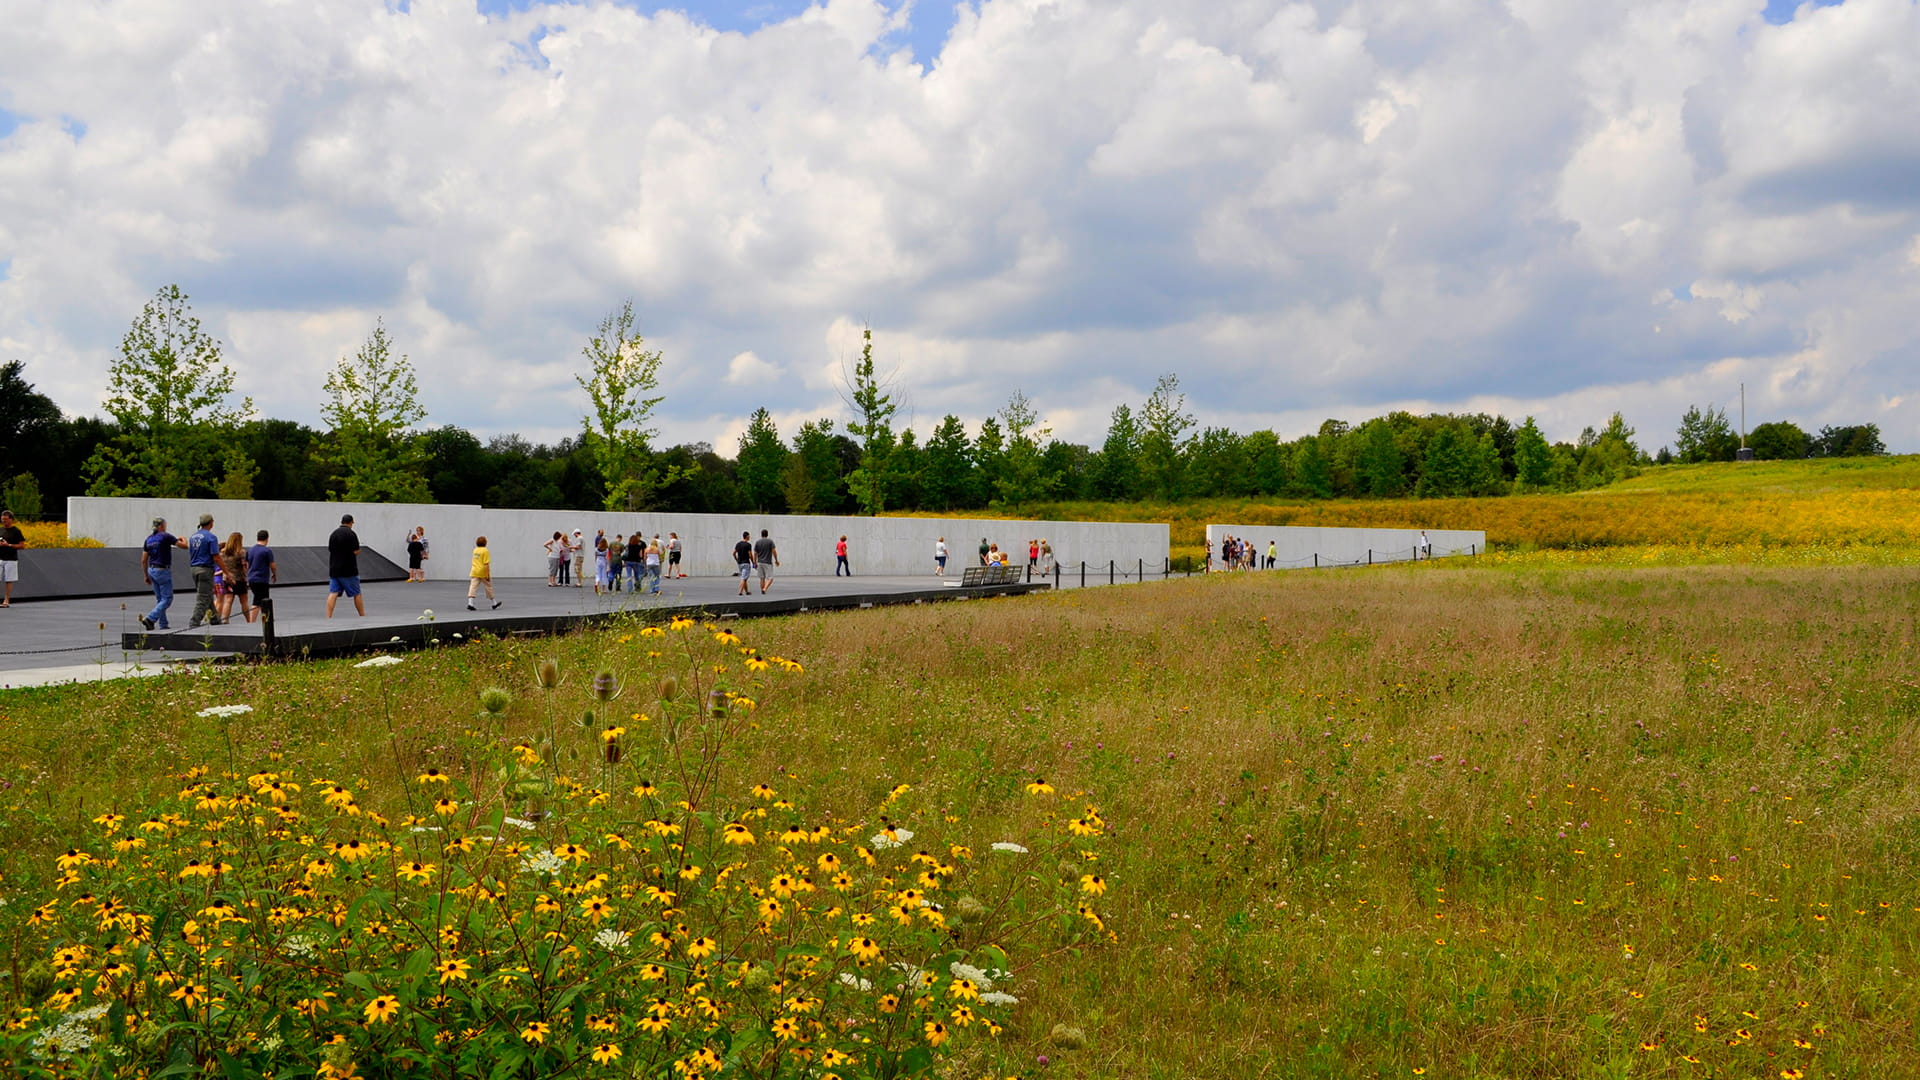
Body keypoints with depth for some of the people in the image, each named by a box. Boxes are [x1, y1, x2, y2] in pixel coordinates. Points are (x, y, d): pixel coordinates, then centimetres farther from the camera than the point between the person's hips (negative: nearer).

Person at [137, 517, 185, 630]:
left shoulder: (149, 539, 9)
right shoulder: (165, 536, -11)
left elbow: (144, 560, 10)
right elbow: (184, 545, -10)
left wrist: (146, 575, 18)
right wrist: (183, 539, 14)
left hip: (152, 570, 8)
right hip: (163, 570, -8)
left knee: (160, 599, 13)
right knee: (167, 599, -4)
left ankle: (163, 625, 13)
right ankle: (150, 619, -17)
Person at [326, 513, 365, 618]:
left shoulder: (333, 534, 10)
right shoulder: (351, 534, -10)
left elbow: (330, 549, 17)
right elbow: (356, 552, -14)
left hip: (334, 569, 5)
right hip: (348, 570, -5)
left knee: (333, 594, -1)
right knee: (356, 594, 7)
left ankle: (328, 617, -11)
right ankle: (363, 616, 14)